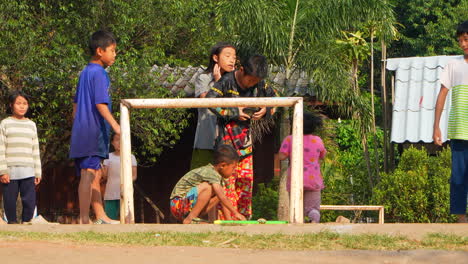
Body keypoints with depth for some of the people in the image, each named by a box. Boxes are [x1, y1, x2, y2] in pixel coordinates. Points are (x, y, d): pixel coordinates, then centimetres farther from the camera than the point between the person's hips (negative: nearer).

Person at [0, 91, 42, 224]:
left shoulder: (31, 125, 16)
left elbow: (35, 150, 16)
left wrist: (38, 172, 10)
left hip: (28, 171, 3)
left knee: (30, 200, -3)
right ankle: (12, 223, 10)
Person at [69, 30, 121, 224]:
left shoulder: (85, 72, 18)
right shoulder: (99, 73, -10)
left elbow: (76, 103, 22)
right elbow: (100, 103, -19)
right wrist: (114, 124, -23)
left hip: (81, 132, 10)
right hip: (93, 132, -10)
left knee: (95, 175, 13)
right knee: (89, 174, -12)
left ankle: (101, 217, 18)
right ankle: (84, 219, -15)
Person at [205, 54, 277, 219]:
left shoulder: (259, 84, 2)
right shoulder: (227, 81, -15)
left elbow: (274, 98, 16)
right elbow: (210, 100, -25)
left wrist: (265, 111, -5)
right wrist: (234, 113, -22)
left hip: (245, 139, 6)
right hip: (227, 137, -6)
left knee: (246, 179, 6)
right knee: (227, 181, -8)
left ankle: (244, 218, 13)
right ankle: (225, 219, -6)